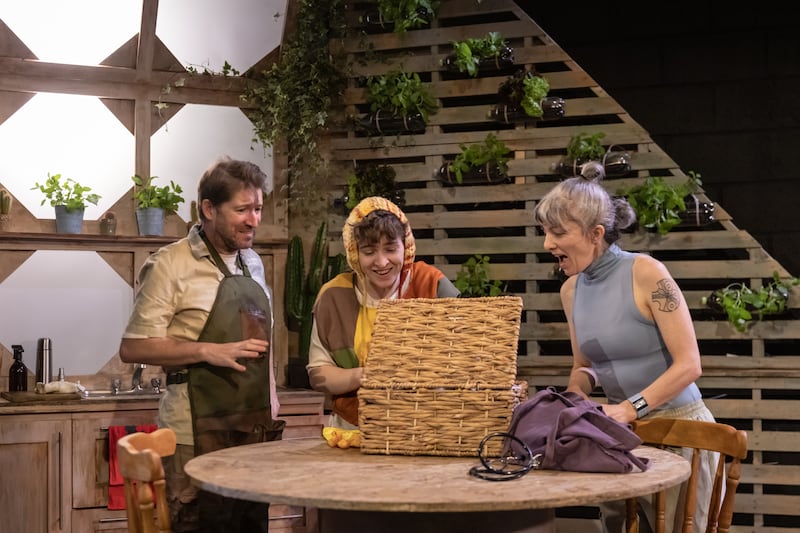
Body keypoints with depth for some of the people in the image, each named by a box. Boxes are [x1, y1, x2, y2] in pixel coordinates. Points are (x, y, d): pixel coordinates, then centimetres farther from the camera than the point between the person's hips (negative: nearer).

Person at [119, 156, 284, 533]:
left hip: (256, 421, 6)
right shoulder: (170, 265, -8)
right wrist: (208, 351, -19)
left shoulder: (252, 262, 13)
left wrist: (270, 391, 10)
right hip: (199, 428, -6)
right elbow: (132, 348, -11)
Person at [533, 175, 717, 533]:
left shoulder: (646, 273, -17)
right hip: (623, 430, 6)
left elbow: (688, 365, -18)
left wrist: (630, 409, -25)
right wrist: (575, 393, -7)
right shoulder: (571, 289, 3)